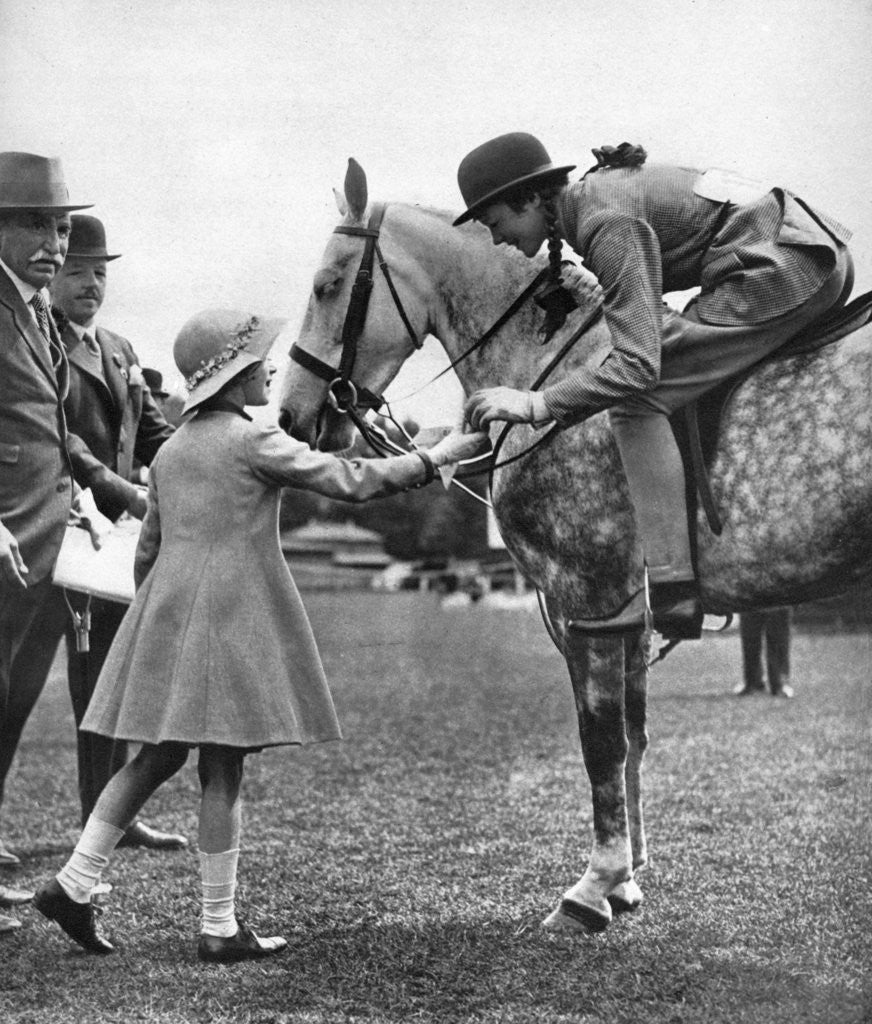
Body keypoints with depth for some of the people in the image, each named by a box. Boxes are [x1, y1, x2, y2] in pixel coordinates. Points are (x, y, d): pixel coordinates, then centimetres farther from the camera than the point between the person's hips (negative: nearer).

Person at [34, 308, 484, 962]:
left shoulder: (170, 450, 15)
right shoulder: (253, 442, -8)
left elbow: (148, 549, 18)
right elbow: (349, 481, -10)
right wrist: (436, 457, -3)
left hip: (167, 613, 8)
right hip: (231, 613, -8)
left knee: (159, 755, 14)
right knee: (222, 769, -3)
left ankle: (73, 883, 11)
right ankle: (220, 928, 3)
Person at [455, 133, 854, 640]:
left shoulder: (607, 223, -17)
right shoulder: (597, 188, 12)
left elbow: (637, 363, -25)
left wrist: (536, 405, -22)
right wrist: (598, 284, 15)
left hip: (785, 270, -11)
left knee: (636, 397, -13)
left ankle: (671, 593, -17)